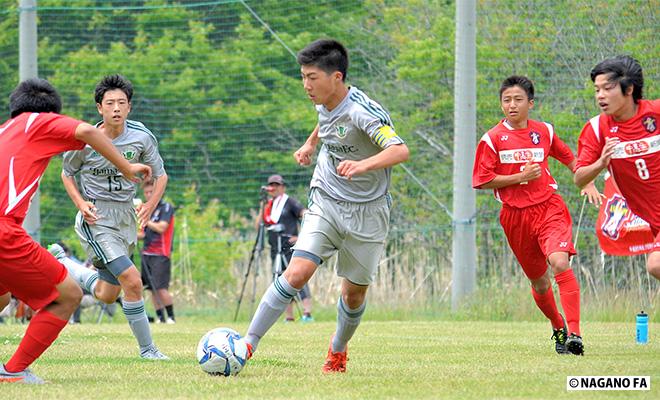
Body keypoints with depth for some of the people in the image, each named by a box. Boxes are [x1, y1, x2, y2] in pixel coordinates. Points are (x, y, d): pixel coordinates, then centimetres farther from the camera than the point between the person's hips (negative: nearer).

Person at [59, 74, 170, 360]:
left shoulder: (142, 137, -6)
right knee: (132, 281, -20)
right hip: (96, 219, -5)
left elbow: (160, 175, 6)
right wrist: (81, 204, -11)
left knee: (107, 295, 15)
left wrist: (151, 205, -12)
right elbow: (67, 173, 5)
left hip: (126, 217, 5)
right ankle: (147, 348, -8)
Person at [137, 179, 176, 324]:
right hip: (147, 254, 7)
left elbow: (161, 228, -17)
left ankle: (171, 317, -5)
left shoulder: (166, 208, -4)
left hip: (161, 255, -7)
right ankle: (160, 318, 7)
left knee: (161, 288, -14)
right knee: (152, 289, 3)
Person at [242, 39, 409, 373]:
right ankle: (247, 345, -17)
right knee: (296, 273, -16)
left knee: (354, 293, 8)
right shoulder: (324, 103, -2)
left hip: (367, 211, -4)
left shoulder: (363, 112, -24)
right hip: (326, 204, 4)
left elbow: (400, 150, -39)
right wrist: (310, 144, 29)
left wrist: (363, 164, -54)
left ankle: (338, 349, 37)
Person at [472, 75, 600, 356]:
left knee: (559, 262, -25)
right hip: (516, 216, 1)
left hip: (549, 208, -1)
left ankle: (574, 333, -28)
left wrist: (588, 183, 10)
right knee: (538, 281, 11)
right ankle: (558, 327, 37)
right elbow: (482, 182, -5)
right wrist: (520, 177, -12)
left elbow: (569, 158, 23)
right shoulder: (492, 139, -1)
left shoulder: (544, 132, 6)